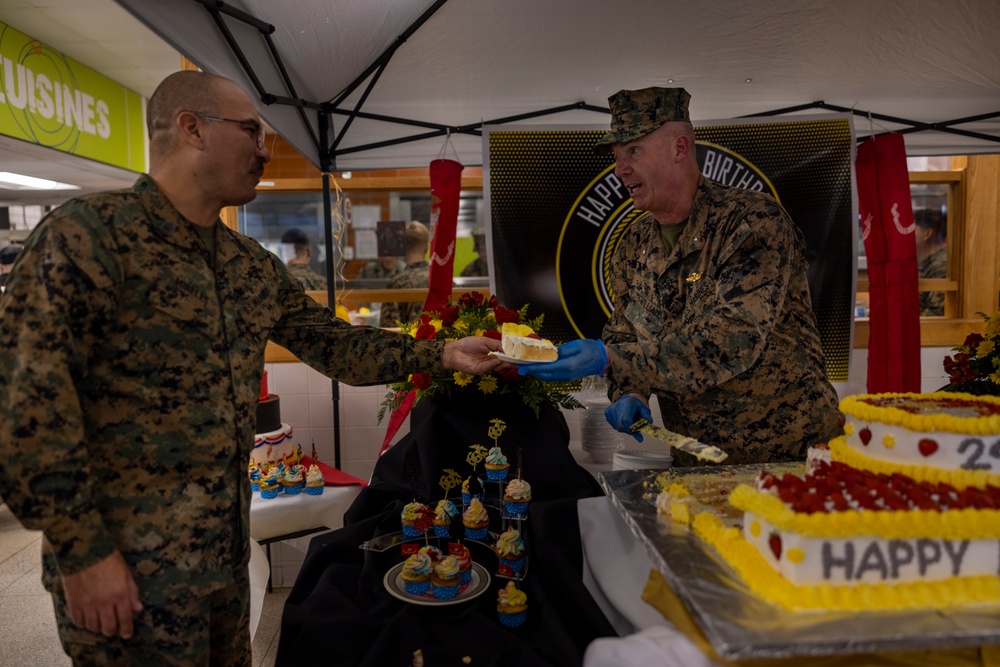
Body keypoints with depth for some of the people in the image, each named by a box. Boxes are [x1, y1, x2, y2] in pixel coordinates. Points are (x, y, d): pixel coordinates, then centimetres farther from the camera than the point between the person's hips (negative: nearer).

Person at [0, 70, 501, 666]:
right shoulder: (87, 234, -16)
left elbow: (331, 342, 11)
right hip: (126, 570, -7)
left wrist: (442, 355, 5)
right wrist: (83, 552, -18)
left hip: (227, 550, 7)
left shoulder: (254, 266, 8)